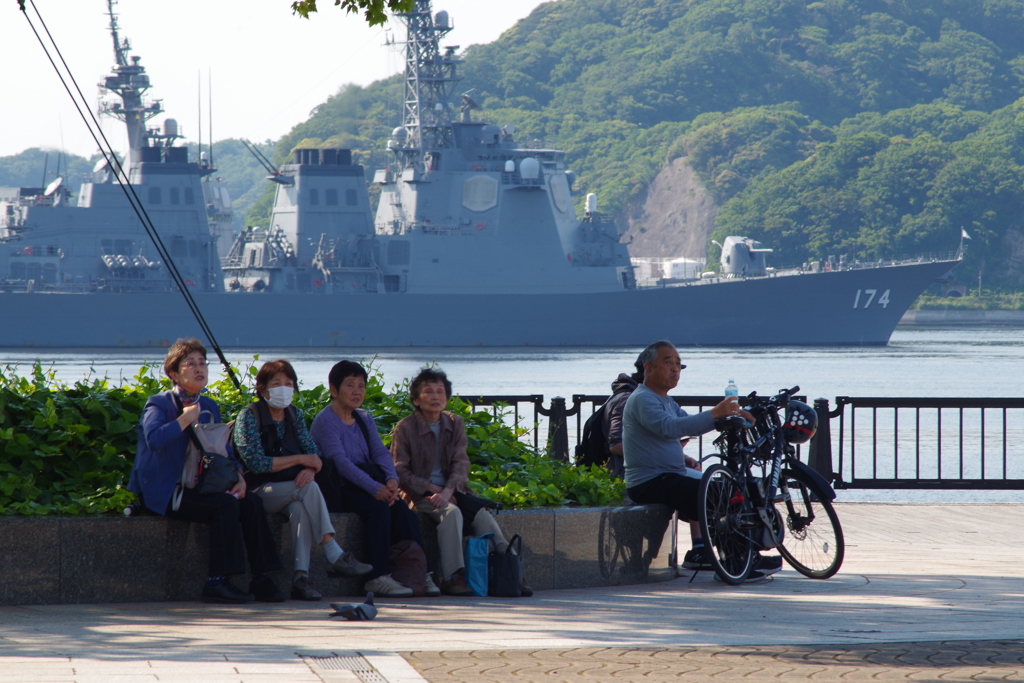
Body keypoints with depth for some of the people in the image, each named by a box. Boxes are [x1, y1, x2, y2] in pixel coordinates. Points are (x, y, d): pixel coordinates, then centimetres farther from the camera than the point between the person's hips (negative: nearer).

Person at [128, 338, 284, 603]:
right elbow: (153, 439, -27)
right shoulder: (159, 404, -5)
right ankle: (217, 583, -28)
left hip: (198, 489, 7)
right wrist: (185, 419, -19)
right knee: (226, 505, -28)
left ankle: (261, 581, -14)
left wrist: (237, 476, -2)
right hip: (165, 492, -7)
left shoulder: (209, 407, 17)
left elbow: (224, 449, 17)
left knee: (252, 503, -14)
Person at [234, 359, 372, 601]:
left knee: (301, 505, -32)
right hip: (259, 490, -4)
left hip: (293, 489, 4)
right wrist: (299, 459, -14)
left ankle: (300, 576, -41)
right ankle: (334, 554, -34)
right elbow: (257, 463, -14)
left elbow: (313, 452, 6)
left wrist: (309, 469, -18)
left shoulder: (294, 415, 14)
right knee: (308, 489, -31)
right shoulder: (249, 416, -4)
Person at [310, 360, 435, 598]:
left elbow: (380, 453, 4)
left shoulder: (364, 420, 18)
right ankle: (379, 576, -33)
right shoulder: (325, 421, -7)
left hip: (361, 487, 6)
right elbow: (340, 462, -19)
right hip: (336, 493, -6)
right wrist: (375, 488, -29)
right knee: (379, 507, -30)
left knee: (401, 508, -20)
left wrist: (392, 479, -19)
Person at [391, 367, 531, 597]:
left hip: (451, 491, 4)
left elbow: (461, 464, -1)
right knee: (451, 512, -34)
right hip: (420, 495, -4)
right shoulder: (405, 428, -3)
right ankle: (452, 576, -37)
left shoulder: (455, 424, 9)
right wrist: (433, 489, -16)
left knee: (482, 513, -22)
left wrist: (447, 491, -20)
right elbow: (400, 472, -6)